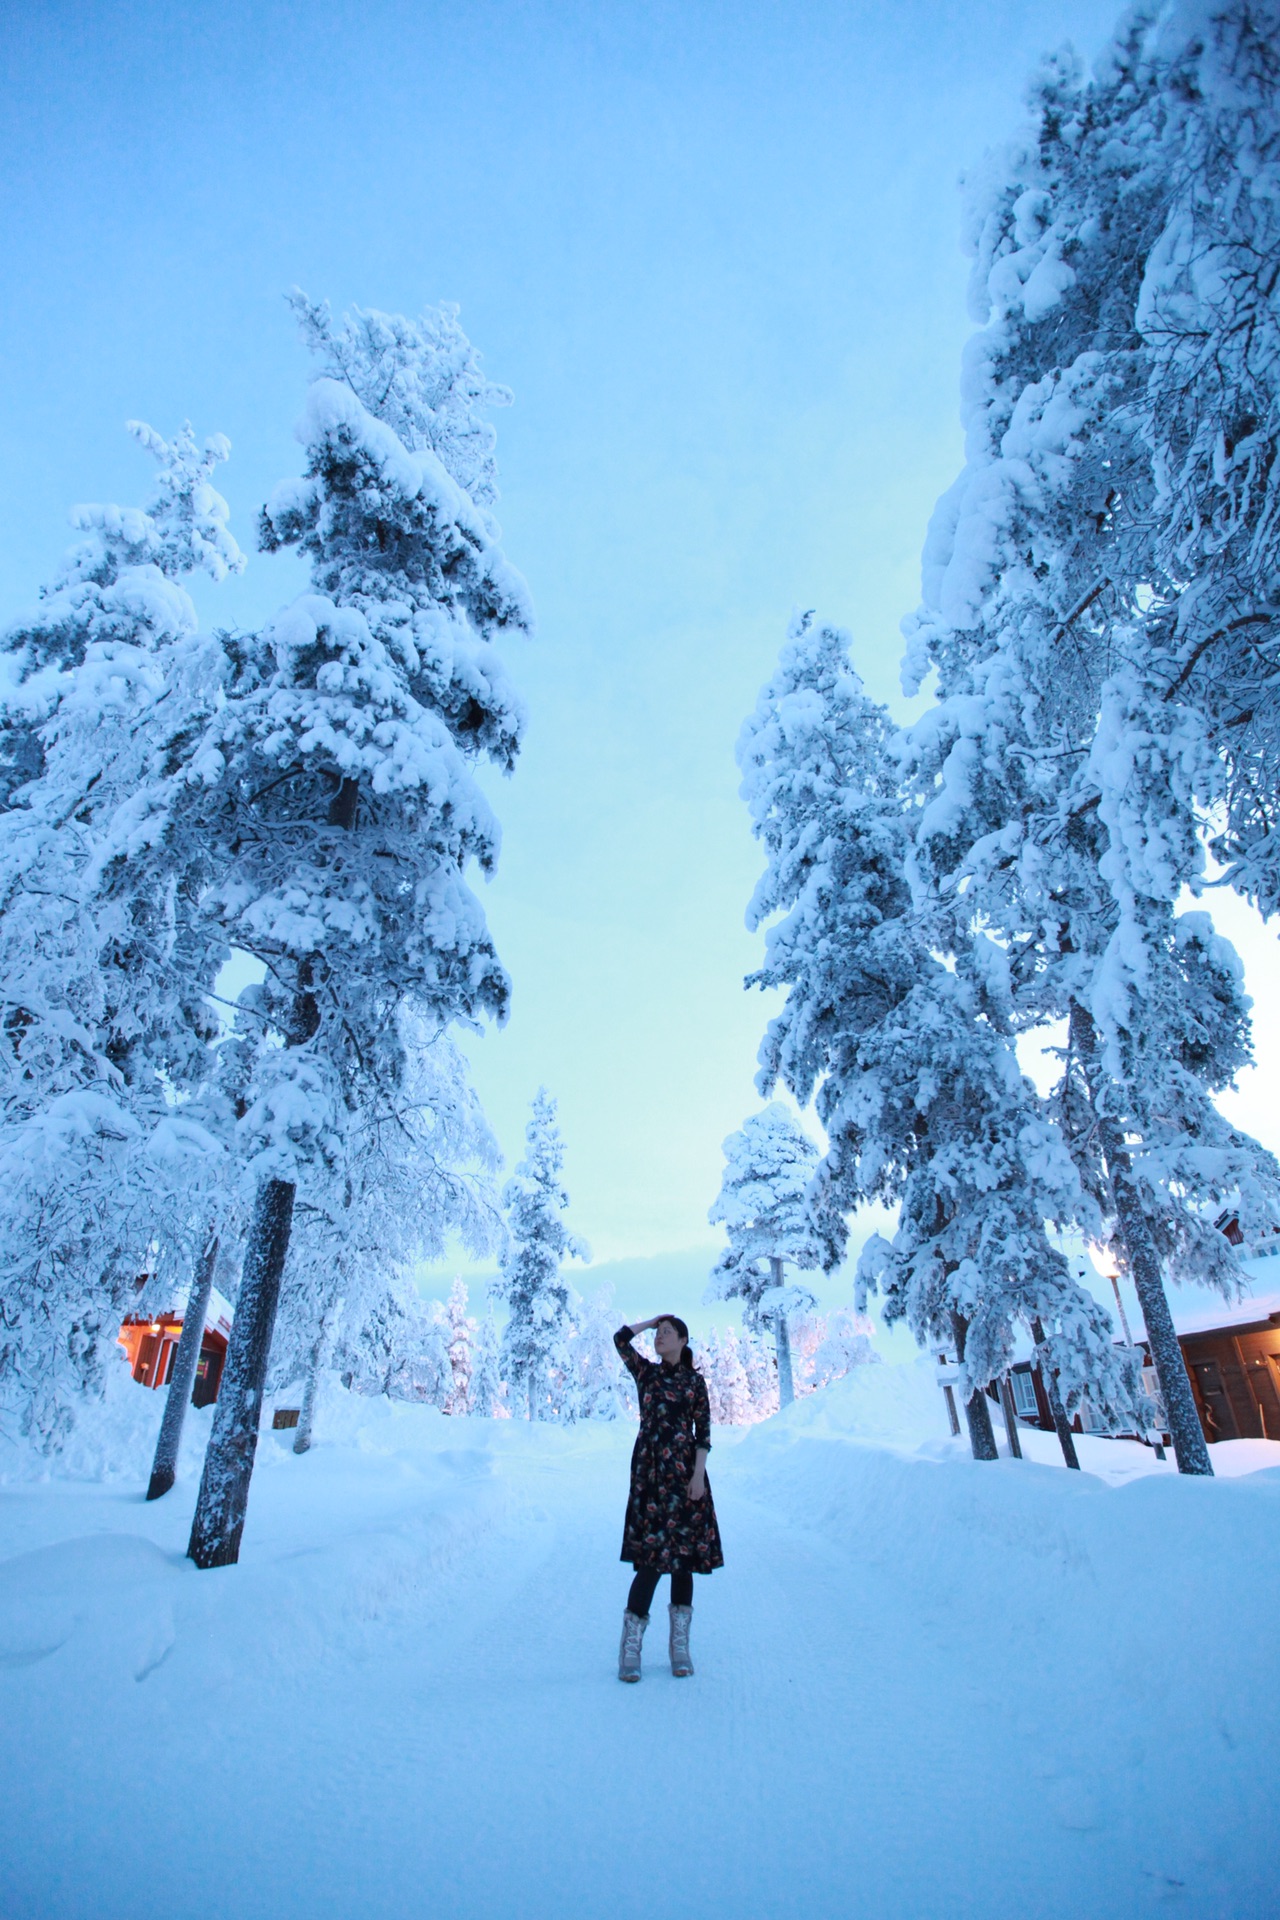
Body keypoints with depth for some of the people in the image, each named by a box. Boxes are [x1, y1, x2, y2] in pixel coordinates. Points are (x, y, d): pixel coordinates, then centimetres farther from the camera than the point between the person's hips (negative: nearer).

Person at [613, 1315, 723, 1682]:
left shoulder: (694, 1381, 4)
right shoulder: (646, 1372, 6)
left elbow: (703, 1431, 0)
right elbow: (621, 1339, -5)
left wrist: (698, 1474, -10)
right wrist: (652, 1320, 4)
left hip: (684, 1472, 1)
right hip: (650, 1472, 0)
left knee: (684, 1554, 5)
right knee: (652, 1556, -6)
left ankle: (680, 1645, 16)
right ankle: (630, 1649, 3)